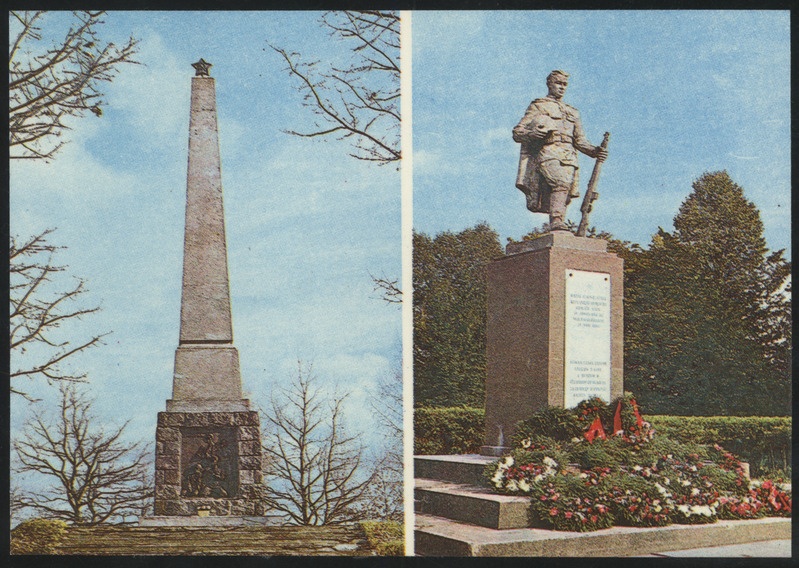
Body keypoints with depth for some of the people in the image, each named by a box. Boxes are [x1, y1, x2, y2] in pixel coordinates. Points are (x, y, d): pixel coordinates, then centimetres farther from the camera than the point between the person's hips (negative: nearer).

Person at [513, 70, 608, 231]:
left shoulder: (572, 112, 31)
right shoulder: (538, 106, 16)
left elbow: (580, 140, 27)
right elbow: (517, 132, 8)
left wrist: (594, 151, 7)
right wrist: (532, 133, -15)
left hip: (569, 157, 5)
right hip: (547, 153, -5)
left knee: (565, 196, -10)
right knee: (560, 183, -30)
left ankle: (556, 228, -10)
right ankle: (556, 222, -38)